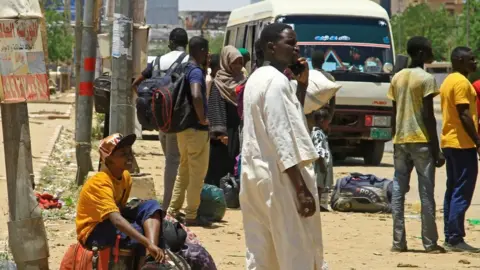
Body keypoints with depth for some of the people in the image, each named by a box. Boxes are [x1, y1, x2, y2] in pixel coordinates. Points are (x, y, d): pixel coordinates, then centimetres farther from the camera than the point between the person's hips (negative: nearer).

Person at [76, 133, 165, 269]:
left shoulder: (125, 176, 0)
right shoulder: (100, 183, -28)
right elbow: (116, 220, -41)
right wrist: (149, 244, -49)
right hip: (93, 232, -9)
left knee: (151, 206, -14)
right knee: (141, 232, -31)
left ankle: (151, 258, -34)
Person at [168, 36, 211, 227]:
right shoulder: (196, 72, -17)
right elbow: (196, 96, -35)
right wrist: (202, 118, -22)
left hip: (182, 127, 9)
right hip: (197, 130, -9)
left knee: (183, 170, 18)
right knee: (198, 174, -1)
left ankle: (173, 210, 20)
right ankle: (191, 216, 1)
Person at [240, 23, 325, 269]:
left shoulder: (257, 78, 16)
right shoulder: (276, 81, -14)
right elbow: (282, 138, -21)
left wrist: (302, 84, 14)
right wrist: (302, 189, -22)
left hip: (255, 175, 10)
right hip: (280, 178, -10)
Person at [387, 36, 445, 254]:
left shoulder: (397, 78, 10)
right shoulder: (426, 79, -9)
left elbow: (394, 114, 12)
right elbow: (428, 116, -13)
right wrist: (436, 150, -10)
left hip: (400, 141, 6)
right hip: (421, 140, -6)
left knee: (398, 191, 5)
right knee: (426, 193, -1)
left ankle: (398, 242, 2)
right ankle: (430, 243, 0)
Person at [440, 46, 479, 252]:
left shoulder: (448, 81, 17)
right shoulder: (461, 82, -13)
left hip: (449, 142, 10)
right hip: (463, 143, -10)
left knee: (453, 190, 11)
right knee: (462, 192, -9)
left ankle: (450, 237, 11)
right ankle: (455, 239, -12)